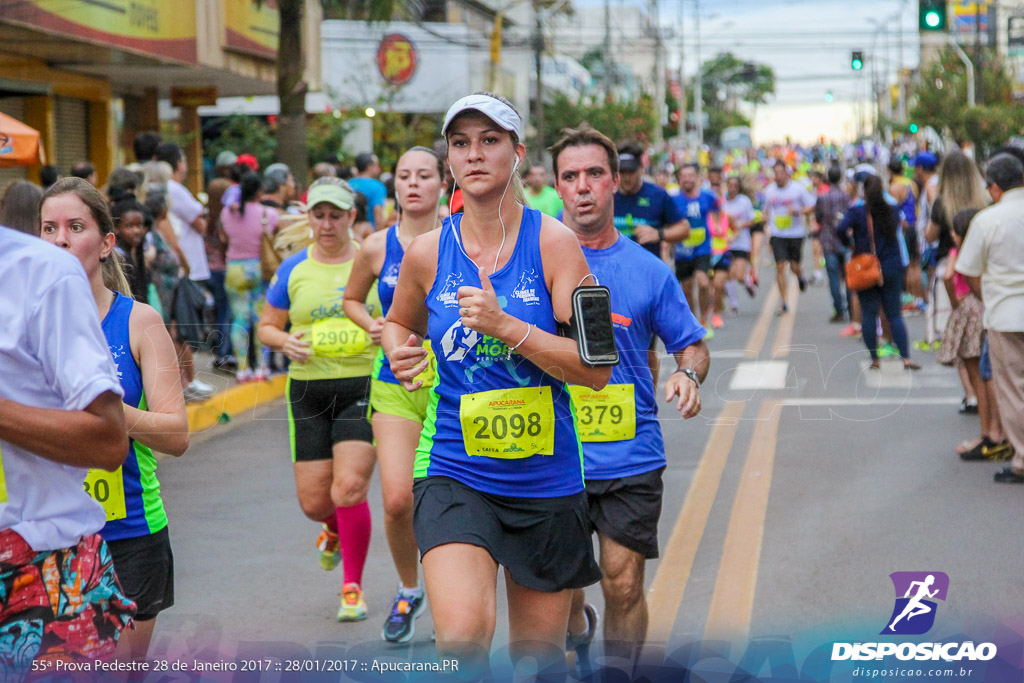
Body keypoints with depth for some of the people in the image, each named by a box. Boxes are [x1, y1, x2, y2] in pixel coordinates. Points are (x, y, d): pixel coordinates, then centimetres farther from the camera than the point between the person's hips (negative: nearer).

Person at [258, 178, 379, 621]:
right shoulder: (292, 270, 6)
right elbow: (266, 326, 14)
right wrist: (285, 342, -9)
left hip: (364, 387, -2)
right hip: (308, 392, 2)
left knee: (349, 489, -15)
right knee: (313, 502, 2)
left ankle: (353, 588, 2)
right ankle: (335, 529, 41)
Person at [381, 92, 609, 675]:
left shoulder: (553, 242, -6)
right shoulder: (427, 253, 1)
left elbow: (597, 369, -11)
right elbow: (399, 322, 24)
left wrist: (505, 325, -21)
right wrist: (400, 351, 0)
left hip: (546, 480, 0)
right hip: (454, 475, 0)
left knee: (538, 654, 13)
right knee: (462, 638, -23)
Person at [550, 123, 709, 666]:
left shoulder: (648, 271, 2)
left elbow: (690, 344, 10)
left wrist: (688, 375, -11)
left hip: (629, 458, 0)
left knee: (623, 585, -3)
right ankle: (577, 626, 42)